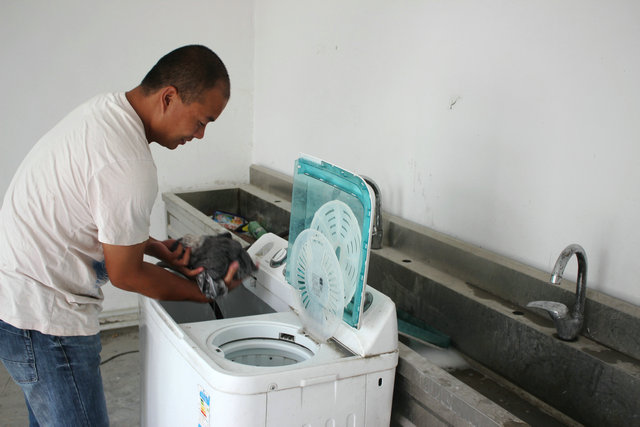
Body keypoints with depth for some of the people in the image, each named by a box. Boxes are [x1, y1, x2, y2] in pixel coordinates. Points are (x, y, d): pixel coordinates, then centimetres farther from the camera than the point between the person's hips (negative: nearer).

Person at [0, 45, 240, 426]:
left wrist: (156, 247, 5)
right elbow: (125, 274, -17)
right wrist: (202, 292, -5)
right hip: (43, 316, -10)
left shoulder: (105, 109, 3)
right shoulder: (130, 166, -28)